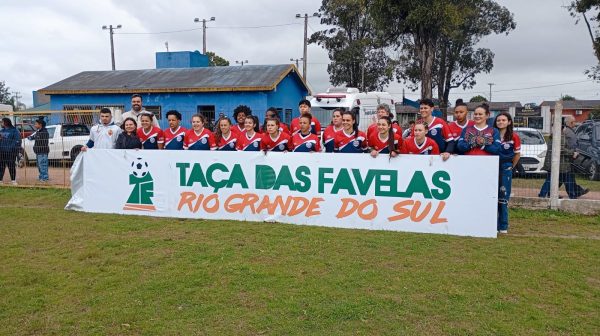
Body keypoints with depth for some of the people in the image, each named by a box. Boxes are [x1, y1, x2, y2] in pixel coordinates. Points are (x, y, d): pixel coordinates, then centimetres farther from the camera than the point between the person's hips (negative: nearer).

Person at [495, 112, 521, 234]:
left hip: (506, 168, -1)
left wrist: (510, 167, 11)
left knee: (503, 198, 1)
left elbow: (517, 154, 8)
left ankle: (503, 226, 9)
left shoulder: (513, 137, -2)